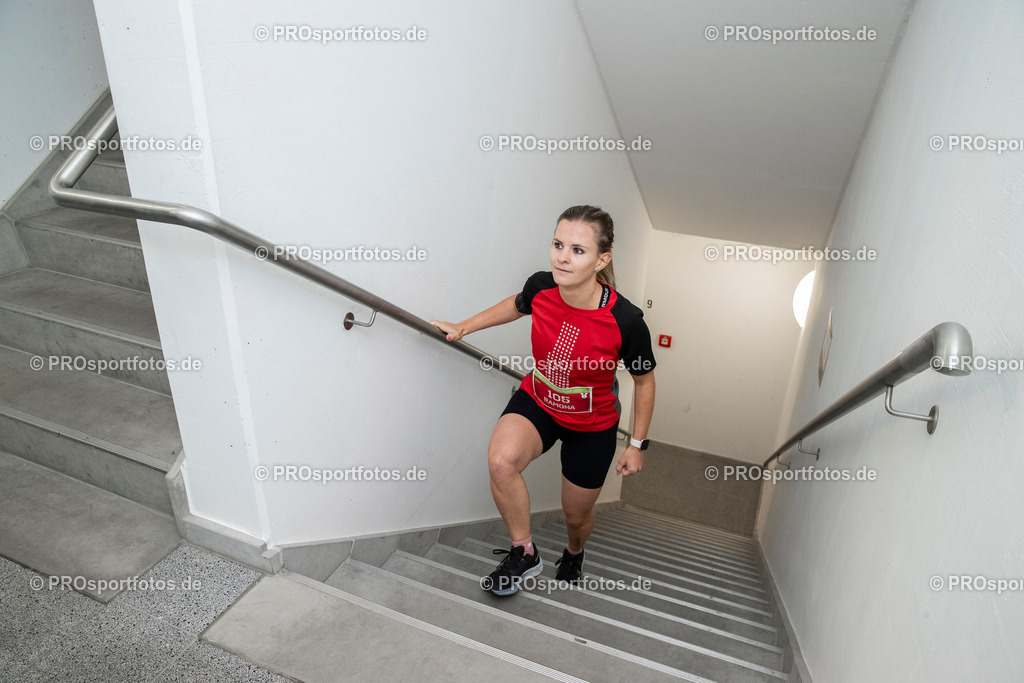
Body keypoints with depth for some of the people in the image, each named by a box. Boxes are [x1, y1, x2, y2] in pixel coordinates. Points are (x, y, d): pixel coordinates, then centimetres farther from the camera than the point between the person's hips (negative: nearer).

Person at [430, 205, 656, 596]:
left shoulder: (625, 321, -30)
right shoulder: (540, 287, -21)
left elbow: (643, 379, -11)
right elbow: (517, 305, 7)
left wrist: (637, 445, -4)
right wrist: (463, 327, 4)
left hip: (592, 425, -2)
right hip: (537, 401, 2)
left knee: (577, 514, 15)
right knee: (501, 460, -29)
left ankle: (574, 553, 55)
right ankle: (524, 553, -4)